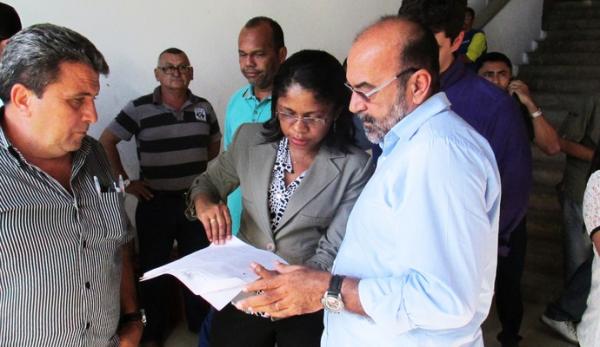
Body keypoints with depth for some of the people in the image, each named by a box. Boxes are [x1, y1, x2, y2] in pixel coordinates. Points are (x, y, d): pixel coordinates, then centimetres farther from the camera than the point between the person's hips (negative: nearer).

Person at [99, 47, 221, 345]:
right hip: (155, 203, -2)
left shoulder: (204, 108, 4)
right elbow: (106, 142, -3)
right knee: (153, 269, 10)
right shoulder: (139, 109, -7)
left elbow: (214, 145, 16)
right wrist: (124, 182, -6)